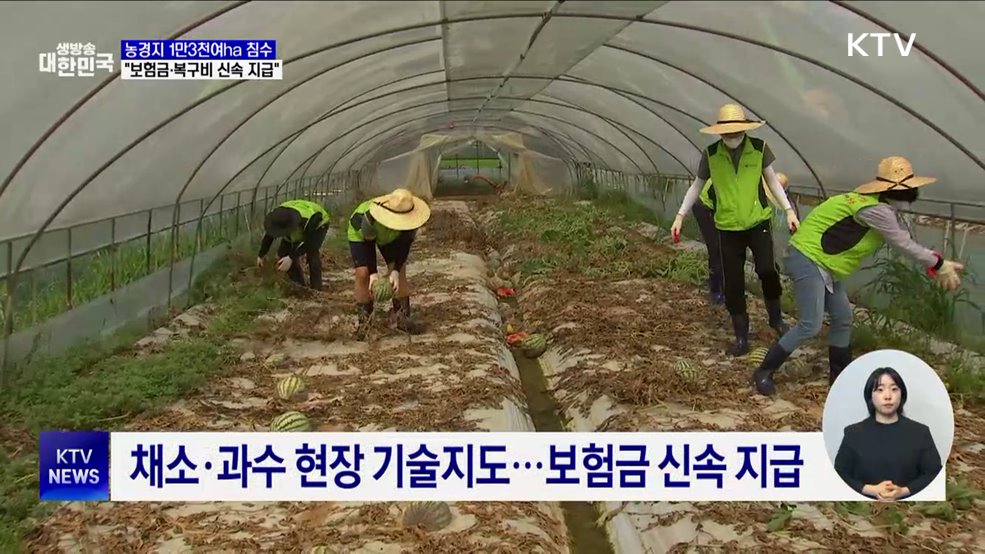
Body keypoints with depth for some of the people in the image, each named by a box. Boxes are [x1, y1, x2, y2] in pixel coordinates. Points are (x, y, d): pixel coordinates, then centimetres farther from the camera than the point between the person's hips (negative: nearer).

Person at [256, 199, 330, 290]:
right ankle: (299, 286, 2)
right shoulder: (276, 217, -30)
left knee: (312, 254, -27)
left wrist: (291, 258, -41)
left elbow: (310, 243, -35)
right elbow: (268, 236, -12)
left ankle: (316, 289, -18)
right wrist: (260, 255, -9)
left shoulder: (308, 219, -46)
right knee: (283, 252, -9)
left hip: (317, 225, -5)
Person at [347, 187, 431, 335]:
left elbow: (405, 244, -24)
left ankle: (402, 316, 3)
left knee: (400, 271, -8)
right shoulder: (369, 218, -44)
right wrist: (373, 273, -34)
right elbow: (368, 243, -29)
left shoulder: (411, 219, -35)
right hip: (360, 234, -3)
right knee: (362, 273, -16)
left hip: (389, 237, 3)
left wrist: (396, 270, -32)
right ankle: (364, 320, -2)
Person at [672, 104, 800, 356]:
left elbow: (772, 181, 5)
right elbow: (696, 186, 7)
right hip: (727, 227, 1)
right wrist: (680, 215, 5)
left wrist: (789, 210, -1)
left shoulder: (759, 148, -7)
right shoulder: (710, 154, -6)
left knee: (767, 269, -15)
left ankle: (775, 317, 14)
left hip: (758, 221, -1)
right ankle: (741, 336, 16)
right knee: (733, 283, 2)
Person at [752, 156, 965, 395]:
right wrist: (939, 265, -5)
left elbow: (905, 240, 16)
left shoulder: (885, 208, 11)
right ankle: (764, 371, -3)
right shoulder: (875, 210, -22)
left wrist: (936, 265, 7)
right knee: (810, 326, -13)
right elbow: (904, 244, -16)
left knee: (842, 318, 14)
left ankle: (840, 375, 27)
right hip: (807, 259, -11)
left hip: (823, 264, 11)